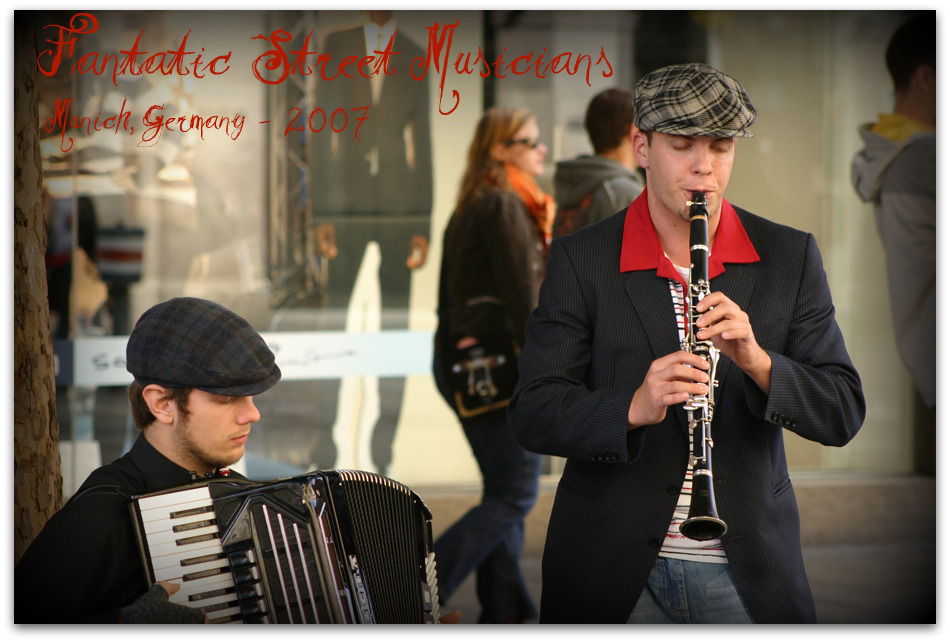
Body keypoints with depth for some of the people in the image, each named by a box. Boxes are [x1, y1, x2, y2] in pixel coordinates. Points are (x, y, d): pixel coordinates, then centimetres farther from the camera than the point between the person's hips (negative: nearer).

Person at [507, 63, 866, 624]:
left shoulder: (790, 257, 2)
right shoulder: (580, 259, -2)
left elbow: (844, 415, -2)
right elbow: (532, 415, -8)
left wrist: (757, 362, -21)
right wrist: (634, 407, -27)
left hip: (749, 572, 2)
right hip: (614, 571, -1)